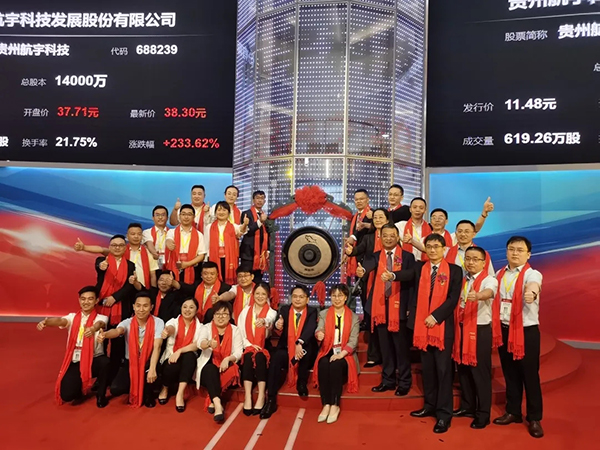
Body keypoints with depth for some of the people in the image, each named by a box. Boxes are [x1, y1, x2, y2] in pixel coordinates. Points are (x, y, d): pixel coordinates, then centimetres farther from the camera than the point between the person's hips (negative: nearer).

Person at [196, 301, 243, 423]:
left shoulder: (235, 330, 5)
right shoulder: (206, 328, 3)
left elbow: (238, 352, -4)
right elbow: (200, 343, -19)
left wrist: (227, 359, -25)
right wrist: (209, 343, -43)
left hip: (226, 365, 1)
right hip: (208, 365, -1)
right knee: (210, 370, -34)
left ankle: (212, 400, -22)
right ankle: (217, 403, -47)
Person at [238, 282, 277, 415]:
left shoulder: (271, 312, -1)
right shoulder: (246, 310, 7)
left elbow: (270, 321, -28)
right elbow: (240, 330, 2)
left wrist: (264, 321, -51)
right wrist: (248, 345, -12)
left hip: (264, 346, -1)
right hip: (248, 345, 1)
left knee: (260, 358, -32)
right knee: (248, 358, -30)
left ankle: (261, 397, -29)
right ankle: (247, 397, -32)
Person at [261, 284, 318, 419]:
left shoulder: (312, 312, 0)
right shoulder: (284, 309, 8)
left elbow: (310, 329, -19)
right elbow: (280, 327, -6)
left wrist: (300, 344, -38)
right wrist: (278, 326, -33)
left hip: (304, 352, -1)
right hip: (286, 350, 1)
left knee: (305, 348, -34)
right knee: (275, 357, -30)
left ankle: (302, 383, -12)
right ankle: (271, 400, -27)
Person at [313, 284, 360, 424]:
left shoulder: (354, 317, 7)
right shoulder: (323, 314, 11)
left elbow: (353, 340, -3)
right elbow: (319, 331, -7)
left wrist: (341, 353, -21)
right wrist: (319, 334, -33)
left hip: (345, 354, -1)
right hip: (327, 352, 1)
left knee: (336, 365, -33)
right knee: (323, 364, -32)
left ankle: (335, 405, -24)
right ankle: (326, 405, -26)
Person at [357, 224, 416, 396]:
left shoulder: (407, 256, 1)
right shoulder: (376, 256, 7)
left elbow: (411, 275, -17)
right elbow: (369, 263, -17)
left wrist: (393, 275, -35)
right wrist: (362, 269, -40)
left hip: (399, 306, -3)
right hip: (380, 306, 3)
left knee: (401, 345, 4)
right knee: (385, 346, 12)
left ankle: (404, 382, 17)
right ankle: (388, 380, 24)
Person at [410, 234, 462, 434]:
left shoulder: (454, 270, -2)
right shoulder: (420, 268, 9)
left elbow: (453, 299, -9)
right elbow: (416, 294, 9)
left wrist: (435, 316, -16)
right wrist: (415, 318, 0)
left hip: (443, 325, -4)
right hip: (422, 325, 4)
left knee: (443, 369, 1)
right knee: (427, 368, 12)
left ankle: (444, 414, 9)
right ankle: (430, 405, 25)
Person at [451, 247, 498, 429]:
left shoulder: (489, 280, -12)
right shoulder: (462, 280, 10)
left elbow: (489, 292, -35)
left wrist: (478, 296, -56)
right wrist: (456, 325, 1)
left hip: (480, 330, -6)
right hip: (462, 329, 6)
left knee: (480, 372, 0)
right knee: (463, 370, 14)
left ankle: (483, 414, 15)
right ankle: (467, 407, 30)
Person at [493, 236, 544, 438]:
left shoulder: (532, 274, -11)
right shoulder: (499, 274, 7)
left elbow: (533, 285, -36)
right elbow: (494, 298, 12)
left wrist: (531, 292, -58)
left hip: (527, 331, -5)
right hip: (504, 330, 5)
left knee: (530, 375, 2)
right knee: (510, 373, 14)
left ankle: (534, 418, 17)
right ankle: (513, 412, 28)